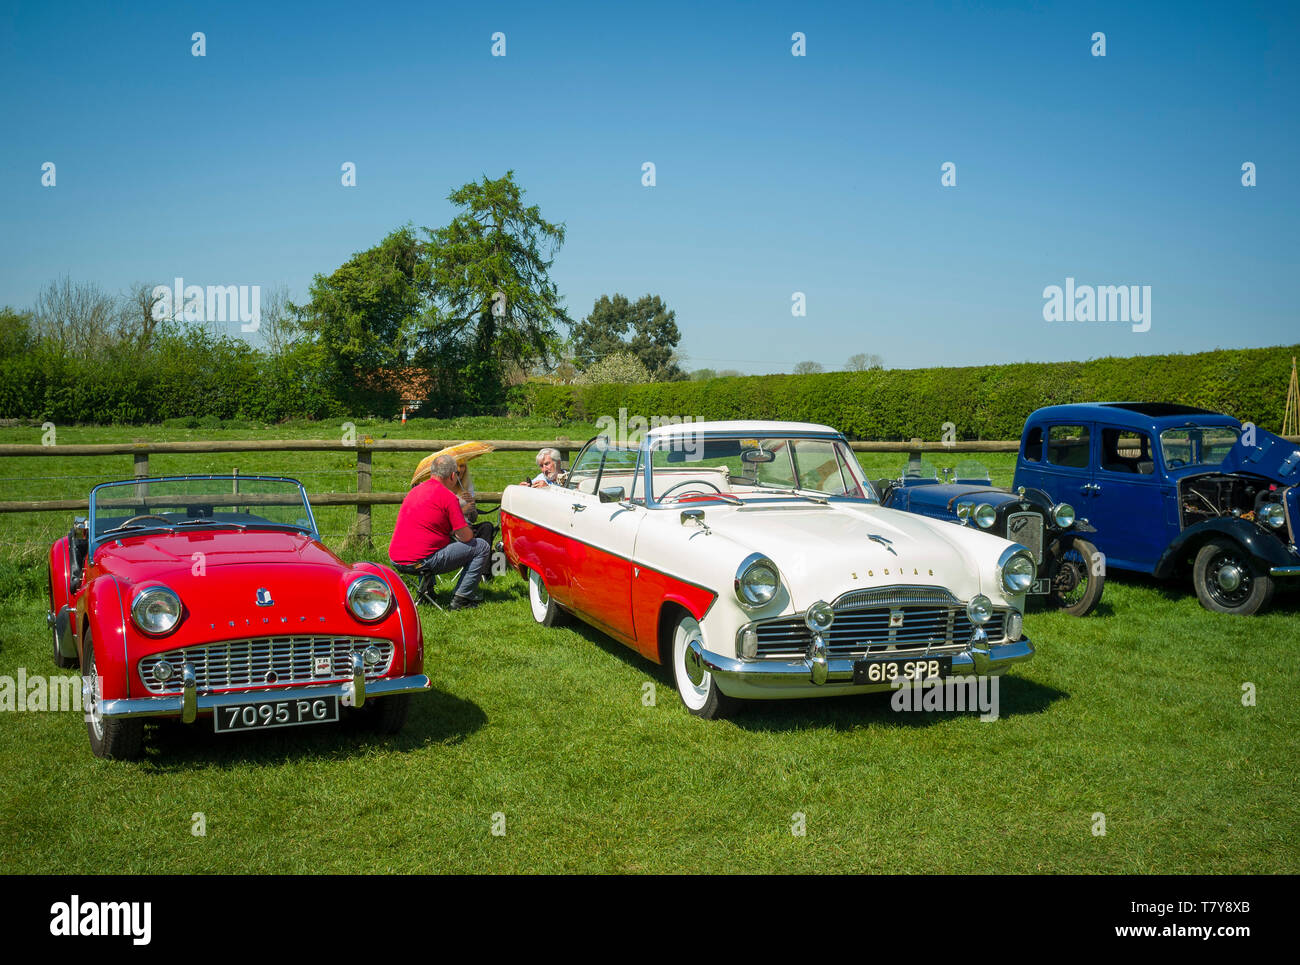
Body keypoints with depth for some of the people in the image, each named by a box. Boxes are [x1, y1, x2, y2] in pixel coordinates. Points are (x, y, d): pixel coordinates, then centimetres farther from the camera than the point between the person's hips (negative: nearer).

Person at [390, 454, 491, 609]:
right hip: (421, 562, -9)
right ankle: (461, 598, 0)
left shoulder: (414, 491, 16)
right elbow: (466, 536, -9)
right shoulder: (447, 496, -10)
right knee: (482, 547, 2)